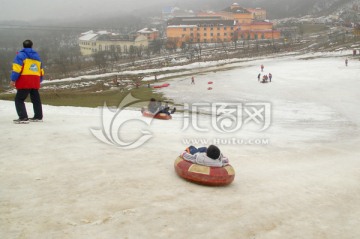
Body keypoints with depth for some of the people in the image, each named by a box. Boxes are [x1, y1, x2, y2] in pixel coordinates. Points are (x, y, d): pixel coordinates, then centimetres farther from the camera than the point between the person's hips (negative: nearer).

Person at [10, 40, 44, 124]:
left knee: (19, 99, -3)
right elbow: (41, 71, 22)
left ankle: (23, 117, -13)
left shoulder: (21, 55, 0)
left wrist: (13, 80, -9)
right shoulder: (37, 56, 19)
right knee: (36, 99, 17)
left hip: (24, 82, -6)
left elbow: (17, 68, -11)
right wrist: (39, 81, 31)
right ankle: (38, 116, 24)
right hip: (35, 82, 6)